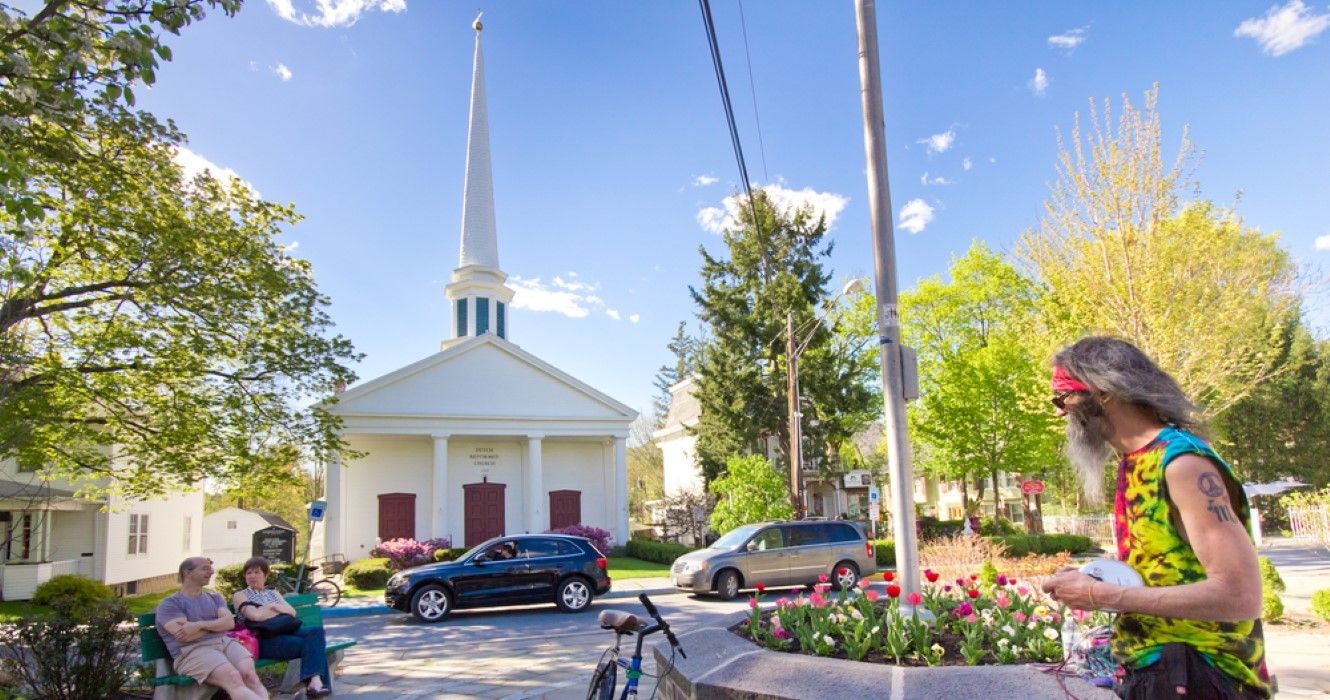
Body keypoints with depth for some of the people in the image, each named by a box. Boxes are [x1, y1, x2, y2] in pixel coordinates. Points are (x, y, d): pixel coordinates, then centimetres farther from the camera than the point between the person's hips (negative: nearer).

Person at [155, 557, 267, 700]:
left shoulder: (215, 597, 24)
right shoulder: (169, 603, 8)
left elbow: (229, 622, 5)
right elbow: (185, 636, -8)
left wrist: (199, 625, -10)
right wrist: (217, 623, 5)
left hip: (225, 643, 5)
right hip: (194, 651, -4)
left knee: (248, 673, -29)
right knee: (233, 678, -33)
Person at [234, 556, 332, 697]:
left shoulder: (273, 593, 27)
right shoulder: (240, 595, 11)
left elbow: (292, 612, 12)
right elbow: (255, 615, -8)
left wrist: (274, 606, -3)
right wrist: (281, 610, 4)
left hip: (286, 630, 5)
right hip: (264, 640, -5)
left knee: (316, 632, -28)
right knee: (308, 643, -29)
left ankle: (315, 681, -42)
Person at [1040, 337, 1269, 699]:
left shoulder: (1182, 461, -19)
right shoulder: (1135, 464, 7)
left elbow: (1240, 595, -26)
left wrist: (1101, 596, -23)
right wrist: (1091, 583, -1)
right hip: (1150, 670, 8)